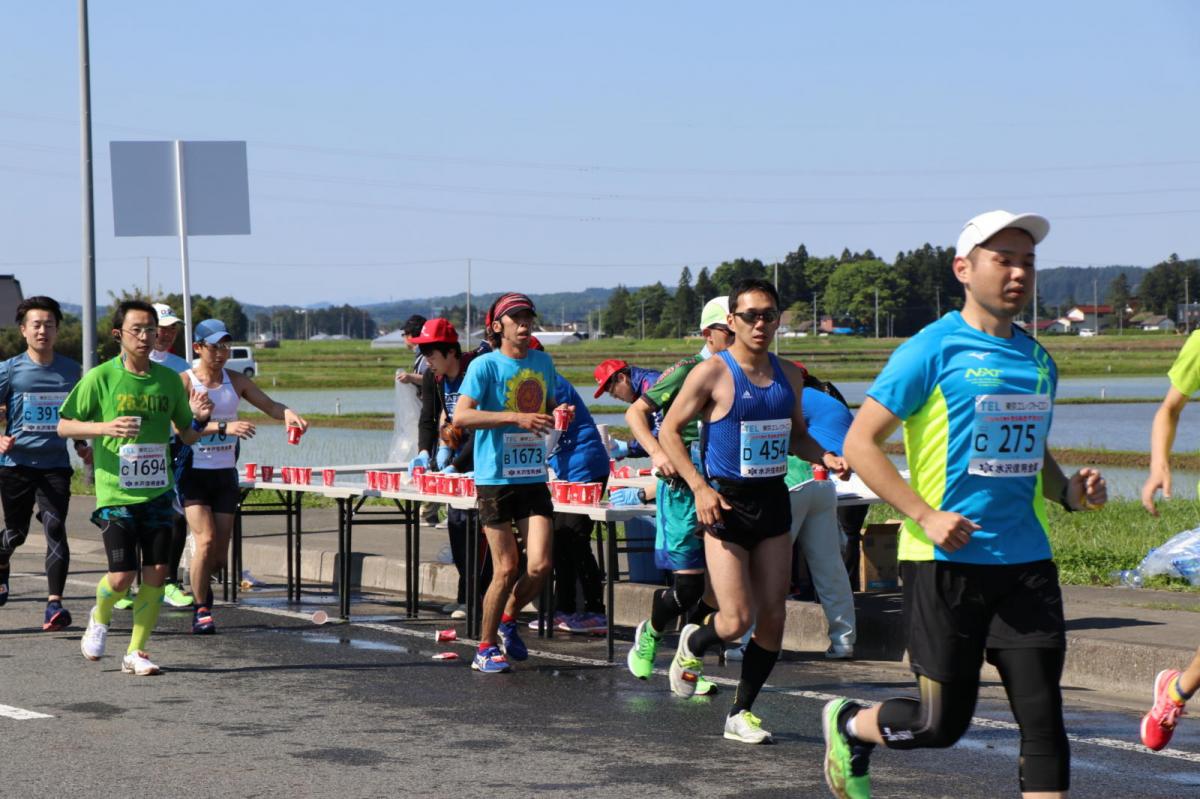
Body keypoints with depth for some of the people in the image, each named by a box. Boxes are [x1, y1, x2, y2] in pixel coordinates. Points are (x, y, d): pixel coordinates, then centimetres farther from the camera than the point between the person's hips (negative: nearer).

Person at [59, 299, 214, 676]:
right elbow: (64, 426, -2)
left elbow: (187, 436, 14)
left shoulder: (169, 379, 6)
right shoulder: (101, 377, -5)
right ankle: (99, 617, 27)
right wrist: (105, 427, -18)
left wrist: (200, 419, -9)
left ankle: (136, 652, 11)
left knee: (156, 572, -2)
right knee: (121, 577, -6)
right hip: (116, 493, -3)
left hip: (157, 491, 3)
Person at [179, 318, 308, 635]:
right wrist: (224, 427, -32)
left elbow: (268, 405, 5)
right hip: (194, 473, -5)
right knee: (206, 540, -17)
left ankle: (200, 582, 37)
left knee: (220, 552, 4)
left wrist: (287, 414, -18)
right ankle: (201, 609, -2)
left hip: (225, 474, 5)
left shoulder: (236, 381, 9)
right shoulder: (184, 381, -7)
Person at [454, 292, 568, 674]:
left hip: (534, 477, 5)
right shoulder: (485, 365, -6)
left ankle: (507, 620, 24)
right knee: (506, 568, -3)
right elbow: (462, 415, -17)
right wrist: (516, 418, -24)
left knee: (539, 565, -5)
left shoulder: (543, 363, 12)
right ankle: (485, 648, 14)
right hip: (495, 479, -5)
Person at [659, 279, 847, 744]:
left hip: (773, 501, 5)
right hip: (726, 503, -5)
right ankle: (692, 646, 24)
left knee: (773, 616, 3)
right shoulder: (712, 374, -9)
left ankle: (741, 713, 17)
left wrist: (824, 457, 2)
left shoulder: (790, 376, 8)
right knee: (737, 620, -10)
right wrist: (699, 487, -16)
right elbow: (669, 430, -6)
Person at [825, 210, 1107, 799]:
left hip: (1027, 562, 5)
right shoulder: (932, 350, -7)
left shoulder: (1038, 361, 13)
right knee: (942, 722, 3)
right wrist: (926, 516, -17)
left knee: (1043, 715, -3)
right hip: (947, 560, -5)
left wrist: (1069, 492, 6)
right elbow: (860, 444, -8)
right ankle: (846, 725, 32)